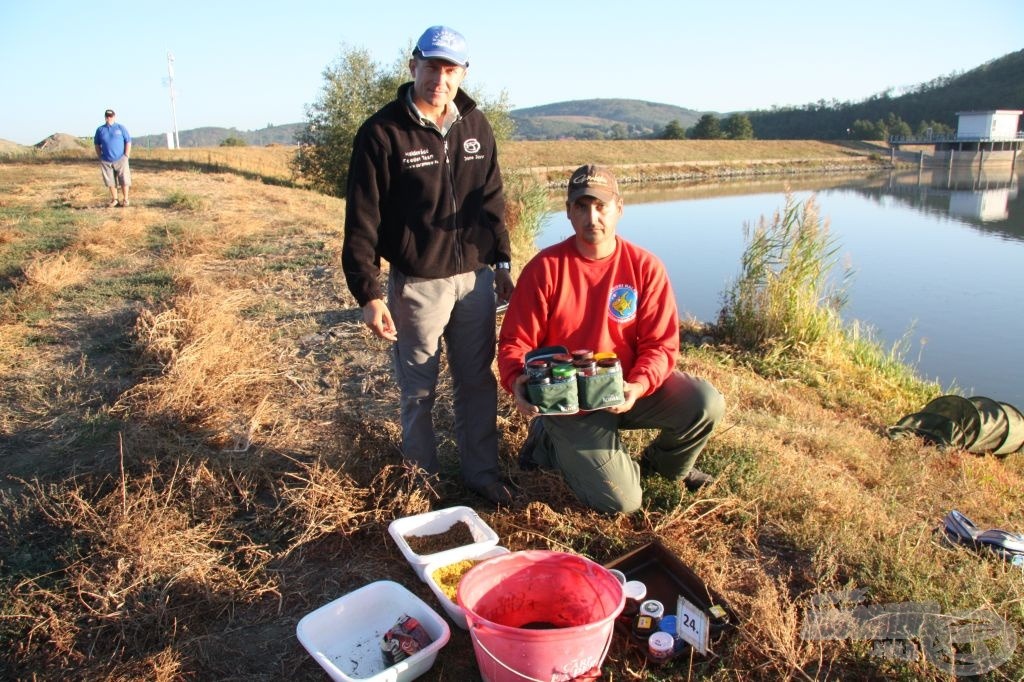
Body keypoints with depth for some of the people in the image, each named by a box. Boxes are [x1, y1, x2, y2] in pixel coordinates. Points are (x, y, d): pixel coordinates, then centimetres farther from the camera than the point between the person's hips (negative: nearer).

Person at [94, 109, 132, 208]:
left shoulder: (121, 128, 2)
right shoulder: (100, 130, 8)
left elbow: (128, 142, 2)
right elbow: (97, 144, 15)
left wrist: (126, 156, -5)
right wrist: (100, 157, 6)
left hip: (120, 160, -2)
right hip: (106, 161, 2)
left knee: (124, 181, -1)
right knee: (110, 181, 5)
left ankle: (125, 199, 9)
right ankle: (114, 199, 15)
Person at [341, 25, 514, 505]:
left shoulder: (476, 126, 7)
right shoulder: (381, 132, -9)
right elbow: (362, 221, -10)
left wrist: (501, 261, 13)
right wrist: (368, 293, -14)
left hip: (475, 278, 5)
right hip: (417, 284, -4)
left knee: (478, 381, 13)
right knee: (419, 388, 8)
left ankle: (482, 471, 29)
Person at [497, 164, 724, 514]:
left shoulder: (645, 266, -7)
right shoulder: (544, 268, -11)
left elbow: (661, 344, -8)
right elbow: (515, 341, -8)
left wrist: (638, 386, -28)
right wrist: (517, 381, -30)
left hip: (628, 389, 3)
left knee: (707, 403, -19)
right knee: (620, 501, -11)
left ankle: (665, 462, 14)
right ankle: (551, 440, 16)